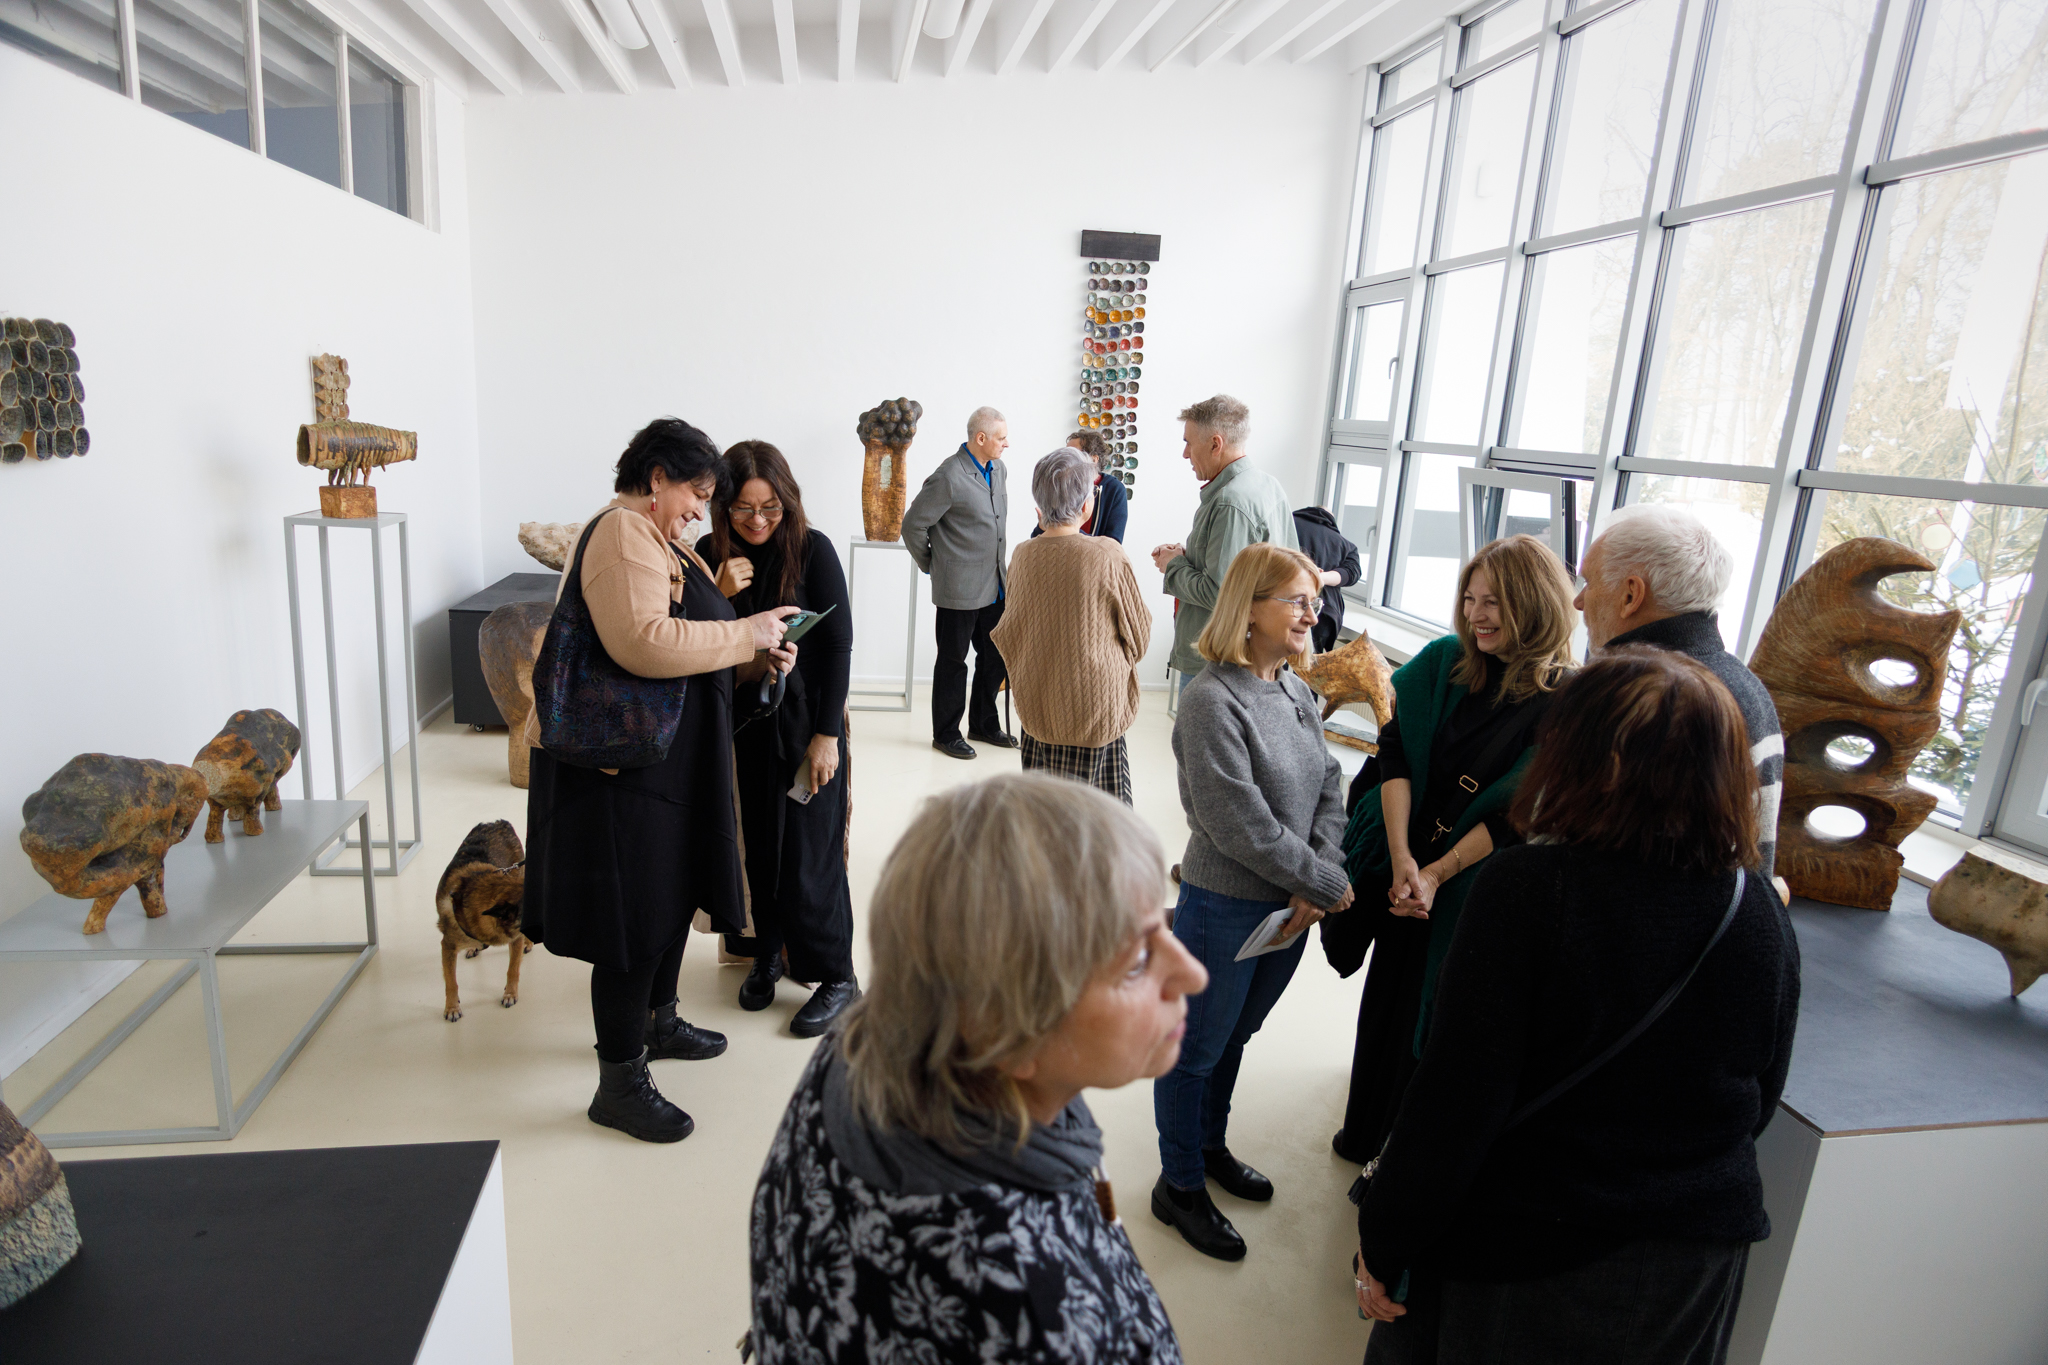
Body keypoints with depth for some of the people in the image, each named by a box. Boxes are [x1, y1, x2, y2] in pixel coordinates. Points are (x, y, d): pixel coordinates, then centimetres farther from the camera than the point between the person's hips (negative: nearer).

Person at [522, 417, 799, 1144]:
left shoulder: (653, 537, 17)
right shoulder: (622, 532, -17)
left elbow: (683, 636, 20)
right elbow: (642, 641, -32)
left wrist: (753, 651, 3)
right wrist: (745, 634, -24)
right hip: (618, 764, -11)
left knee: (670, 891, 21)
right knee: (635, 913, -3)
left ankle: (657, 1021, 40)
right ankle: (619, 1083, 11)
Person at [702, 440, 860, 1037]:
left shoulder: (812, 549, -10)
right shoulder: (711, 556, 1)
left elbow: (838, 644, -9)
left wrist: (826, 734, -12)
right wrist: (718, 597, -16)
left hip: (804, 723, -4)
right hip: (743, 724, 4)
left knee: (807, 854, 0)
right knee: (758, 847, 13)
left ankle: (835, 976, 16)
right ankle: (767, 954, 34)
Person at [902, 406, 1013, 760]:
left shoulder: (999, 470, 8)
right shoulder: (949, 478, -18)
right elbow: (913, 525, -13)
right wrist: (930, 566, -3)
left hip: (994, 587, 8)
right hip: (959, 588, -8)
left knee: (994, 657, 15)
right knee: (953, 662, 6)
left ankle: (984, 724, 32)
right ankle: (946, 734, 20)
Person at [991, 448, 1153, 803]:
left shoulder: (1023, 555, -3)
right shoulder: (1107, 556, -14)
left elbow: (1006, 636, 10)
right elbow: (1138, 635, -2)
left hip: (1037, 706, 4)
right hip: (1094, 706, -4)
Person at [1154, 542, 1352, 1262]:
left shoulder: (1297, 691, 4)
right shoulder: (1211, 701, -21)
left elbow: (1328, 790, 3)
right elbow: (1242, 827, -24)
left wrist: (1316, 885, -10)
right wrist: (1328, 883, -14)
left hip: (1291, 907, 7)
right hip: (1223, 907, -7)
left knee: (1234, 1036, 25)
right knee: (1196, 1051, 12)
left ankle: (1210, 1146, 48)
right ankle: (1179, 1187, 32)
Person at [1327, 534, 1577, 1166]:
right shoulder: (1443, 662, -4)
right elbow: (1396, 752, -8)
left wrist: (1436, 874, -17)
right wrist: (1401, 859, -17)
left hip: (1474, 886, -3)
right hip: (1403, 866, 4)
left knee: (1428, 1017, 7)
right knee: (1386, 1002, 20)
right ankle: (1365, 1130, 45)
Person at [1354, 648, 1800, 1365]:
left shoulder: (1526, 887, -25)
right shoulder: (1764, 916, -8)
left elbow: (1455, 1102, -23)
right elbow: (1756, 1105, 5)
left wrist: (1384, 1246, -11)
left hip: (1522, 1255, -5)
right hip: (1693, 1277, 5)